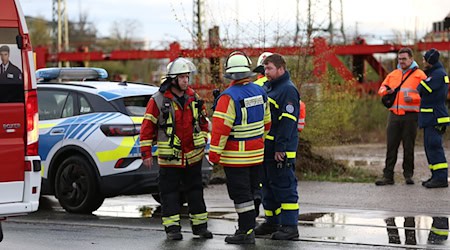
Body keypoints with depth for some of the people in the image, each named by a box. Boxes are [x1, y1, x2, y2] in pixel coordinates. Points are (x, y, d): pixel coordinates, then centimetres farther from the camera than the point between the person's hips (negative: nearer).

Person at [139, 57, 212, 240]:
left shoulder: (193, 97, 4)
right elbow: (147, 127, -7)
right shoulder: (158, 100, -10)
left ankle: (200, 225, 19)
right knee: (170, 192, 1)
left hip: (193, 155, 4)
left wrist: (202, 142, 12)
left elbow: (203, 121, 17)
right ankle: (172, 227, 6)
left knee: (195, 191, 11)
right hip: (169, 157, -4)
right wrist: (146, 153, -9)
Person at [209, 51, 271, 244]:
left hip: (236, 156, -7)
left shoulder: (229, 97, -19)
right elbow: (266, 122, 14)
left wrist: (214, 152, -14)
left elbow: (221, 127, -21)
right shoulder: (260, 92, 4)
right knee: (249, 192, 17)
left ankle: (246, 232, 0)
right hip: (257, 154, 7)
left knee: (241, 194, -2)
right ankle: (247, 227, 25)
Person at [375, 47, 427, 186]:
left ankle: (408, 175, 13)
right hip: (394, 115, 4)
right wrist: (386, 91, -3)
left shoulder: (419, 75, 1)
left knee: (408, 147, 2)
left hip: (410, 116, -4)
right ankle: (388, 176, 2)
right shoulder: (393, 74, 16)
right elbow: (381, 88, 21)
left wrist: (412, 98, -21)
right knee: (391, 146, 1)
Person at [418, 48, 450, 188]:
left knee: (434, 146, -12)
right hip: (431, 117, 11)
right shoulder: (435, 73, 19)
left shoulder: (438, 74, -14)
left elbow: (422, 89, -17)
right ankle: (436, 176, 17)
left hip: (434, 118, -11)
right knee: (430, 147, 13)